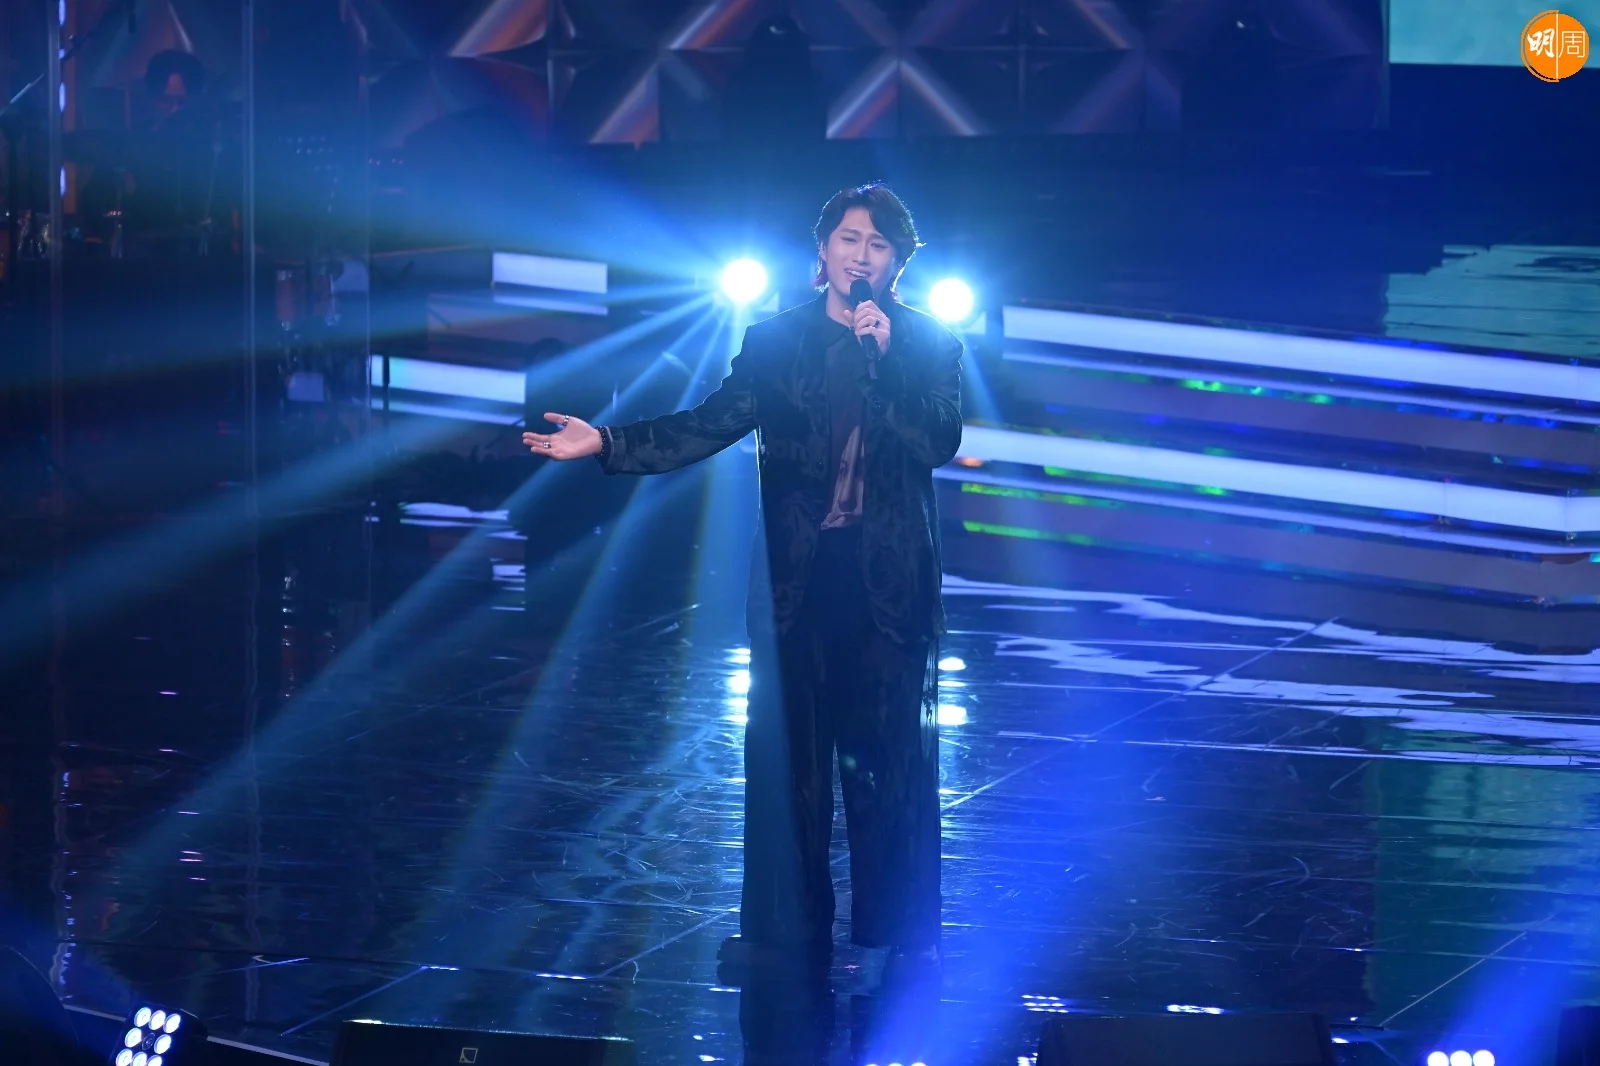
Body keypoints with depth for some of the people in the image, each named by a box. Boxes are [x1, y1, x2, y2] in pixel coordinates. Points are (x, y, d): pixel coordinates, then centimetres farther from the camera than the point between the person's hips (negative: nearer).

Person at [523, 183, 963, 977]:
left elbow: (941, 443, -9)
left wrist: (881, 360, -15)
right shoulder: (777, 340, 7)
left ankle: (900, 936, 7)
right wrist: (606, 444, -10)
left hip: (889, 581, -1)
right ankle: (784, 933, 10)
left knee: (890, 755, 0)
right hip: (798, 577, 1)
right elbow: (709, 426, 1)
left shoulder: (926, 344, 4)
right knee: (787, 751, 3)